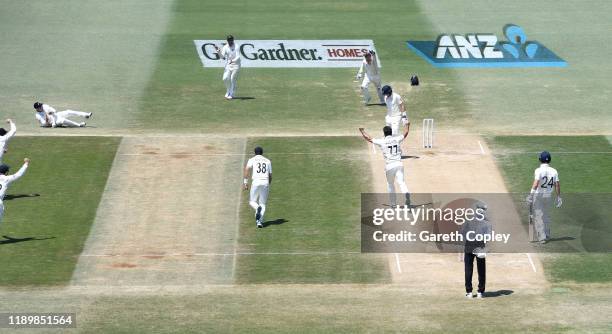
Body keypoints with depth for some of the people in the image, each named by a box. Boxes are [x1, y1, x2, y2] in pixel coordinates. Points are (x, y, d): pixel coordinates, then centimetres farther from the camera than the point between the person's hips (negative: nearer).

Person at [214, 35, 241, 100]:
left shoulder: (236, 47, -10)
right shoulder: (225, 47, 1)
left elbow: (238, 57, -19)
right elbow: (222, 56, -7)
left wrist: (233, 61, -37)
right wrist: (218, 51, -25)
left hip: (235, 65, -4)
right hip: (228, 65, 4)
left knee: (232, 79, -5)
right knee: (225, 78, -8)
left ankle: (231, 94, 5)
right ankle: (228, 91, 17)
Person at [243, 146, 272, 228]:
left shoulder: (252, 160, 8)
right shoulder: (267, 161, 17)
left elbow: (247, 169, -10)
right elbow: (270, 176, 18)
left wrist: (245, 182, -10)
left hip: (256, 182, -2)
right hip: (265, 183, 2)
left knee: (252, 201, 12)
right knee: (263, 204, 8)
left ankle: (257, 208, -23)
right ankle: (260, 221, -10)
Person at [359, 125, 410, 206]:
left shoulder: (381, 141, -2)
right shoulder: (397, 139, 5)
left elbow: (368, 138, 7)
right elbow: (405, 133, 23)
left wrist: (362, 131, 24)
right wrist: (407, 125, 42)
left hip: (389, 166, -1)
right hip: (399, 164, 1)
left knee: (390, 184, 16)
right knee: (401, 182, -8)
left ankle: (393, 203, 19)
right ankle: (406, 194, -37)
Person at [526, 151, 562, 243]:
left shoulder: (538, 170, -15)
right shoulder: (554, 171, -1)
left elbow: (536, 184, -27)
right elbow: (557, 185, 0)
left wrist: (531, 194, -30)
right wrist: (559, 197, 8)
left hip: (538, 195, -5)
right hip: (549, 196, 5)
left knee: (538, 216, 1)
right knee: (546, 216, 20)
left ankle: (542, 237, -5)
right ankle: (547, 235, 29)